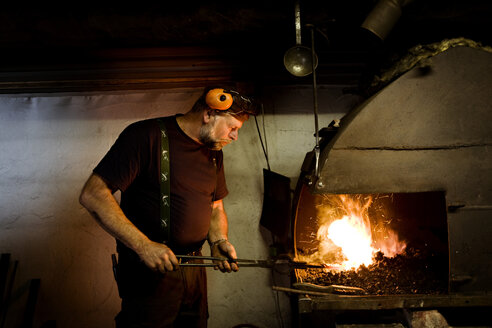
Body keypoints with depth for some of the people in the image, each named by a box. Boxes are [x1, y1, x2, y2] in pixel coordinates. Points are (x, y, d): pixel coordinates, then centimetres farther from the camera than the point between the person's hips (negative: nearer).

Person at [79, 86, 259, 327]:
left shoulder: (213, 151, 9)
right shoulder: (146, 135, -15)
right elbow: (92, 195, -20)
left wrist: (218, 241, -3)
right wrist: (143, 245, -26)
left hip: (194, 267, 7)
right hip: (149, 271, -7)